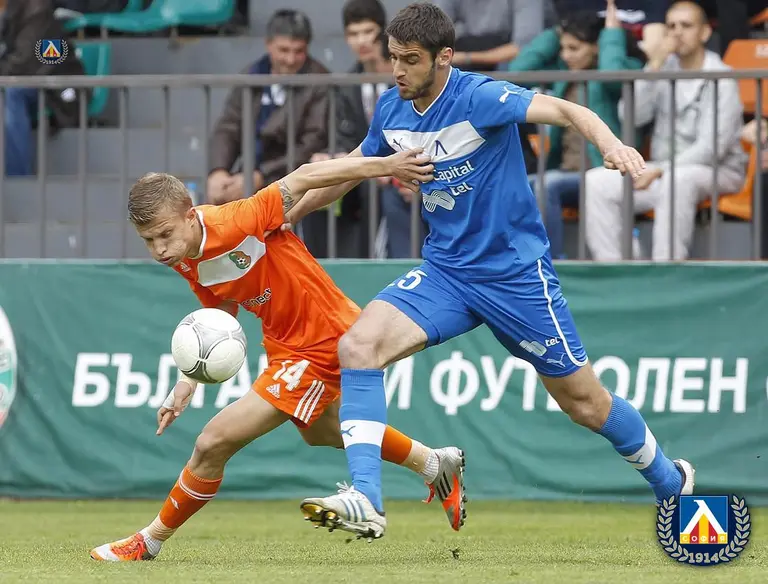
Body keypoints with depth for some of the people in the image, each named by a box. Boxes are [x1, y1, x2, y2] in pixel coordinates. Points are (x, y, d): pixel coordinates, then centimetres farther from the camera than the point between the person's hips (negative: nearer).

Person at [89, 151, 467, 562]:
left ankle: (149, 543, 6)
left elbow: (302, 179, -26)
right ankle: (438, 465, 58)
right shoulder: (182, 258, -7)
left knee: (214, 443, -14)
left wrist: (383, 166, -25)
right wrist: (190, 381, -2)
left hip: (319, 349, -10)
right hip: (284, 341, 10)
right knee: (322, 432, 37)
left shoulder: (235, 223, -32)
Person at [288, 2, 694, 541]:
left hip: (516, 272, -5)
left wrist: (611, 144, -51)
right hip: (445, 270, 5)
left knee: (584, 401, 5)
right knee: (359, 345, -21)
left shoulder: (479, 97, -19)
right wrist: (286, 215, 24)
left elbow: (563, 110, -32)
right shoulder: (392, 110, 1)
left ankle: (670, 482, 34)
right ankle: (365, 502, -26)